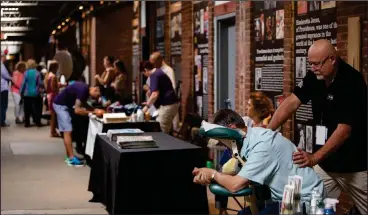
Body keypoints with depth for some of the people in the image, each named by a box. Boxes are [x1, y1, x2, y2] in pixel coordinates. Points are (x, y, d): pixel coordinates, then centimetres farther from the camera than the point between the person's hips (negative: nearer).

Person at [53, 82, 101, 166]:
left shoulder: (86, 89, 2)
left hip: (64, 104, 10)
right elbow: (77, 110, -29)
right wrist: (92, 112, -22)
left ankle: (69, 156, 16)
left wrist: (93, 109, -2)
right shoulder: (83, 90, -27)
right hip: (61, 105, -10)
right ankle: (71, 159, -10)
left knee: (67, 131, 11)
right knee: (68, 131, -10)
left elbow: (83, 104, 14)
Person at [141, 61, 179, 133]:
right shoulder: (158, 72, 18)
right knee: (166, 131, 11)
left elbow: (155, 94, -21)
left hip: (168, 105, -10)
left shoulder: (154, 75, -13)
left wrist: (147, 106, -10)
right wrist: (149, 102, 34)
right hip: (171, 103, 10)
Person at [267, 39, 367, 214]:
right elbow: (292, 102, -7)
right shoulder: (315, 77, -1)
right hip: (326, 162, 6)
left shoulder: (352, 82, -22)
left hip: (354, 165, -6)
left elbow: (344, 131, -27)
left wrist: (315, 158, -34)